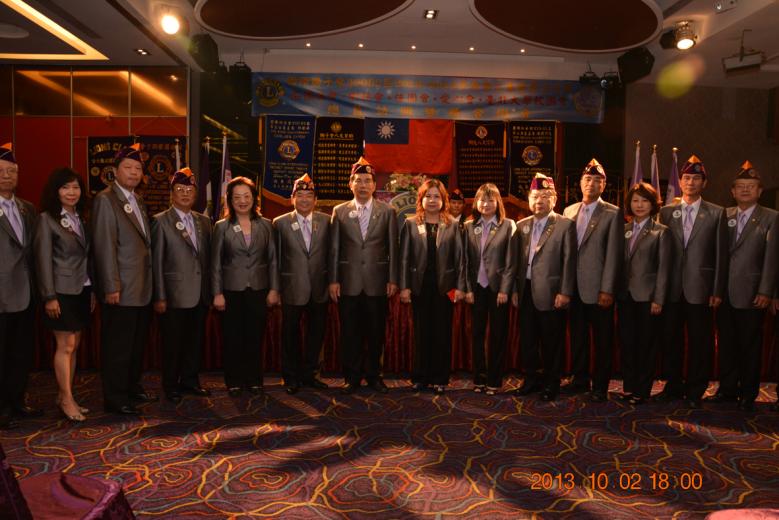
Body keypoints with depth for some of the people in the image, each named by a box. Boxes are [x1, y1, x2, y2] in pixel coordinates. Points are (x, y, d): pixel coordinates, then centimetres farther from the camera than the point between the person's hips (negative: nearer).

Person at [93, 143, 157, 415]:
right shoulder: (106, 199, -10)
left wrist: (149, 280, 11)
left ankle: (132, 387, 31)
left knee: (137, 343, 17)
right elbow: (105, 246, -16)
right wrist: (111, 287, -19)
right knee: (118, 345, 2)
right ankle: (114, 398, 14)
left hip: (142, 288, 8)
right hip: (121, 289, -8)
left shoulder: (138, 200, 15)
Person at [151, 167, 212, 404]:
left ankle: (189, 380, 28)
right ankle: (171, 386, 20)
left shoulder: (204, 221, 11)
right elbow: (156, 262, -6)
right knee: (173, 343, 5)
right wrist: (159, 297, -10)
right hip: (175, 294, -5)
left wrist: (211, 290, 7)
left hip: (200, 294, 5)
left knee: (196, 340, 13)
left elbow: (208, 258, 11)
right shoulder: (161, 221, -3)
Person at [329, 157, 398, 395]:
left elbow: (393, 248, 2)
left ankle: (373, 375, 23)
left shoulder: (387, 211, 3)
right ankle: (352, 377, 19)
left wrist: (393, 279, -2)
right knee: (350, 333, 6)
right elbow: (334, 248, 3)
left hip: (377, 282, 0)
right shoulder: (339, 211, 5)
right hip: (349, 282, 0)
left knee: (376, 332, 8)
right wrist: (333, 280, -1)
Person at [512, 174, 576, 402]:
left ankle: (551, 383, 20)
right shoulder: (522, 225, 11)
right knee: (527, 338, 12)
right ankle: (532, 379, 27)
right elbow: (517, 260, 11)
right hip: (526, 291, 5)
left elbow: (569, 261, -7)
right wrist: (515, 289, 7)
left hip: (550, 293, -4)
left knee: (552, 341, 5)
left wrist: (565, 292, -12)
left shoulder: (565, 225, -3)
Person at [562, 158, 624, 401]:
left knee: (602, 340, 6)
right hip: (574, 287, 5)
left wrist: (607, 290, -13)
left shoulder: (613, 213, -4)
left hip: (598, 289, -4)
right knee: (577, 337, 13)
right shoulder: (569, 211, 11)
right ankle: (580, 379, 26)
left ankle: (600, 385, 17)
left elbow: (613, 254, -9)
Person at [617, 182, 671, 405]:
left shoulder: (661, 232, -1)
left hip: (647, 296, -4)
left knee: (646, 343, 4)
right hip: (625, 295, 4)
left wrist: (658, 299, -10)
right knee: (627, 343, 8)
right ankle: (628, 386, 20)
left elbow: (663, 268, -5)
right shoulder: (623, 230, 11)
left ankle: (642, 390, 14)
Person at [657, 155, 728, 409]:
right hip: (672, 289, 2)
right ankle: (673, 387, 23)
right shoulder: (667, 212, 8)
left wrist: (717, 291, -4)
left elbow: (721, 254, 0)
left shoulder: (716, 213, 3)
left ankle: (694, 392, 19)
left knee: (699, 342, 5)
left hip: (700, 289, -2)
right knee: (670, 339, 9)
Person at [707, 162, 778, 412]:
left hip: (750, 294, -3)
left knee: (750, 345, 6)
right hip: (724, 293, 3)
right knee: (726, 343, 10)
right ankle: (728, 389, 22)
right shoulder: (724, 216, 9)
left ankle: (748, 394, 18)